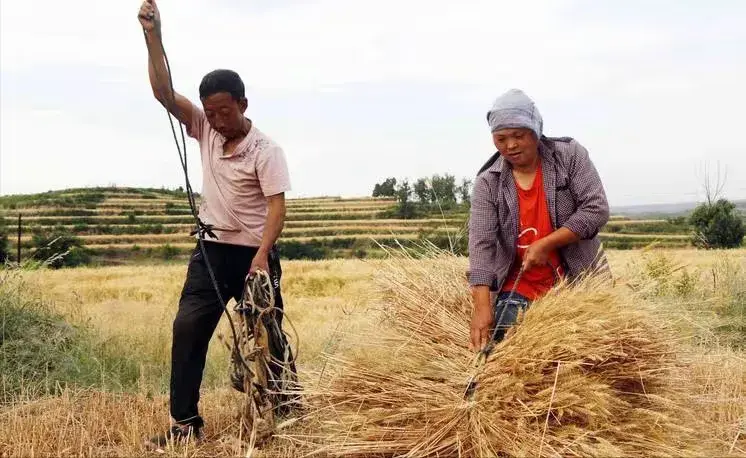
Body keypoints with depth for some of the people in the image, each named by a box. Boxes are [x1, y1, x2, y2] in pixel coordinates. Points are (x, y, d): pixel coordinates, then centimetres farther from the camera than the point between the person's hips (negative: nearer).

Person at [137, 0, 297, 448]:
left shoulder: (265, 150, -13)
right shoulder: (205, 129, 2)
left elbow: (277, 207, -19)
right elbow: (165, 93, -8)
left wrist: (261, 256, -32)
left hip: (253, 253, -5)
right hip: (211, 251, 5)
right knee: (188, 328, -4)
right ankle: (186, 422, 0)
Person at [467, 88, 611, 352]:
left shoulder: (570, 156, -7)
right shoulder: (488, 183, -6)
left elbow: (596, 209, -12)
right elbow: (481, 244, -14)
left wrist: (546, 244, -21)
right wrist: (482, 306, -26)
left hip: (580, 279, 0)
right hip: (521, 287, 1)